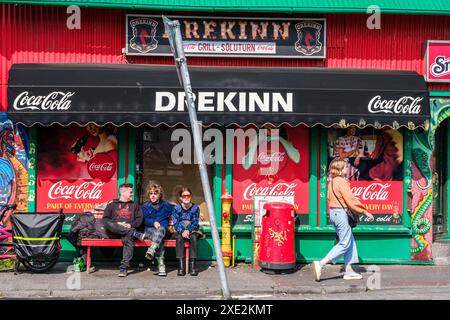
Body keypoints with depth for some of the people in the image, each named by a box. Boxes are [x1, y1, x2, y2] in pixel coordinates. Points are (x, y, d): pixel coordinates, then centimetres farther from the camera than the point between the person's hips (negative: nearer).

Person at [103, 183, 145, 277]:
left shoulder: (135, 205, 25)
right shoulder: (112, 205, 20)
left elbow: (139, 219, 12)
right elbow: (105, 219, 8)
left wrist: (131, 225, -8)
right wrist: (117, 224, -10)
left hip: (129, 230, 0)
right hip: (114, 232, 0)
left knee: (128, 239, -37)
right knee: (108, 224, -35)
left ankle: (123, 267, -43)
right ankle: (136, 234, -38)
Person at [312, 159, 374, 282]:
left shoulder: (331, 182, 13)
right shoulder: (341, 182, -15)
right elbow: (351, 200, -17)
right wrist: (365, 212, -8)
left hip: (333, 212, 10)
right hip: (341, 213, -10)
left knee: (350, 241, 14)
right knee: (344, 244, -5)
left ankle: (349, 271, 15)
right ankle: (321, 264, -11)